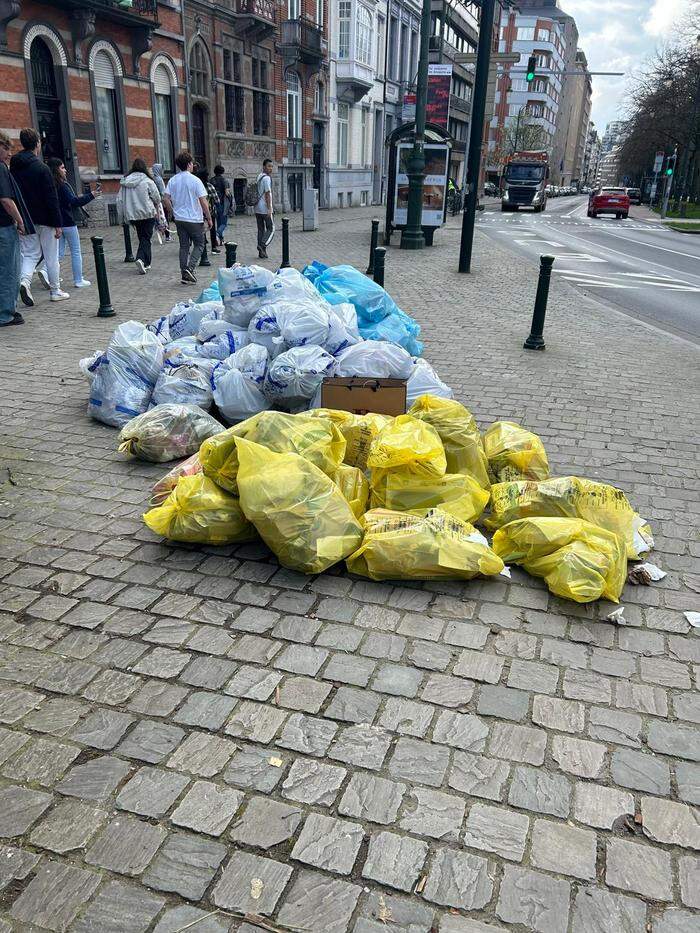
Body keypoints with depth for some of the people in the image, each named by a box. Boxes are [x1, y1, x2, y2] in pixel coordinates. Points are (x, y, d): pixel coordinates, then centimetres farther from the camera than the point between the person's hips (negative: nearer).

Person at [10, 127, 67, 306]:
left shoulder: (13, 168, 6)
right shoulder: (41, 168, -13)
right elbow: (52, 198, -15)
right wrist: (57, 224, -12)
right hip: (44, 220, -5)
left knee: (30, 254, 12)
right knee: (51, 256, 6)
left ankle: (24, 280, -14)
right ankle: (55, 291, 14)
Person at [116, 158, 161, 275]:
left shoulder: (124, 182, 4)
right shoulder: (147, 181, -9)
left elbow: (119, 200, 5)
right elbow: (157, 198, -3)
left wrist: (124, 215, 12)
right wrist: (155, 208, 17)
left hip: (132, 215, 5)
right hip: (147, 214, -5)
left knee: (142, 237, 16)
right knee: (146, 238, -2)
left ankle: (146, 263, 19)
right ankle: (141, 259, -22)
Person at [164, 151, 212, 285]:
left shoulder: (172, 180, 4)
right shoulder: (195, 180, -11)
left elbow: (167, 199, 0)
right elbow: (203, 202, -13)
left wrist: (174, 212, 13)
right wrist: (209, 218, -5)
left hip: (179, 219, 5)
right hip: (195, 219, -5)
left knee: (184, 246, 12)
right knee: (199, 244, 9)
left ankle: (184, 275, 12)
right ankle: (190, 268, -9)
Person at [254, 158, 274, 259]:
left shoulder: (258, 177, 17)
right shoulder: (267, 178, -12)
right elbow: (267, 194, -17)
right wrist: (269, 209, -18)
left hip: (257, 208, 9)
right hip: (265, 209, -9)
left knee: (260, 229, 9)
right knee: (271, 229, -2)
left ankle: (262, 252, 8)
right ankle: (262, 245, -17)